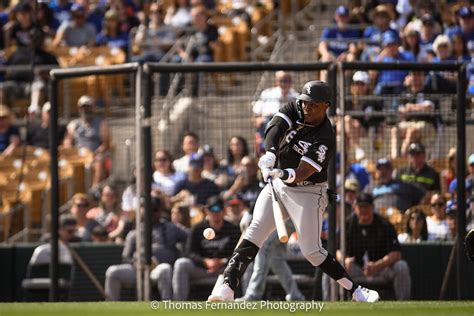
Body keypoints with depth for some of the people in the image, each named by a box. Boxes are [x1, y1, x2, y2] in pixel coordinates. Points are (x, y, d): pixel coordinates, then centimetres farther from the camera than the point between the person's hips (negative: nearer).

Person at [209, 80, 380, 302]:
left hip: (308, 193, -5)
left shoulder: (325, 140, -20)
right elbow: (275, 127, -24)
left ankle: (356, 291, 3)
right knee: (254, 232, -13)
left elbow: (301, 174, -29)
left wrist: (283, 173, -50)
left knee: (311, 251, -10)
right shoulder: (294, 110, -4)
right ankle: (227, 287, -21)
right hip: (277, 185, 5)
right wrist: (270, 153, -43)